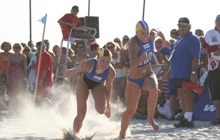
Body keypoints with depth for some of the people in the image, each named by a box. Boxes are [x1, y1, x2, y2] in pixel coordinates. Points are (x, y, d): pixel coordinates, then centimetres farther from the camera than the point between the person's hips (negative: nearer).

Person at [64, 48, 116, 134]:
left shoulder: (111, 72, -33)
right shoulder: (89, 64, -41)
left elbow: (108, 86, -9)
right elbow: (66, 75, -45)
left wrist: (107, 102, 6)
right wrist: (79, 70, -65)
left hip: (98, 85, 1)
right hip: (84, 82, -1)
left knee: (101, 109, -22)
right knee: (81, 114, -12)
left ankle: (106, 109, 17)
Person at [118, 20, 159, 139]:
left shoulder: (150, 39, -5)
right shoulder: (133, 43, -24)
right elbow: (132, 64, -41)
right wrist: (141, 58, -56)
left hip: (148, 75, 4)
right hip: (134, 80, -4)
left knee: (154, 89, -34)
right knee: (130, 111, 1)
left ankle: (151, 119, -17)